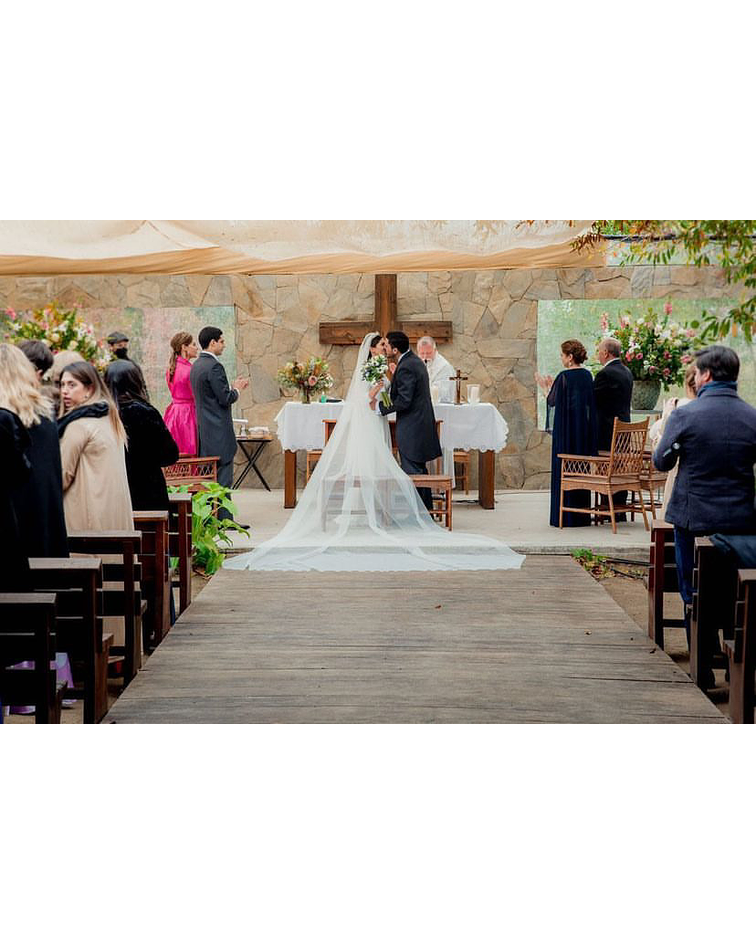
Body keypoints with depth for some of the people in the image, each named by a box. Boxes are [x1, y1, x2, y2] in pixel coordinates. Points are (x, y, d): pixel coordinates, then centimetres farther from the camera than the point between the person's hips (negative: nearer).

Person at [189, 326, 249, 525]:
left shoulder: (196, 365, 13)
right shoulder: (214, 366, -17)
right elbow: (225, 399, -18)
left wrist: (233, 387, 16)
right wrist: (237, 389, 0)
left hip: (204, 430, 10)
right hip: (219, 431, -10)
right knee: (223, 476, -5)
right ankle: (224, 518, -3)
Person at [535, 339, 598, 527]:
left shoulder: (564, 377, -14)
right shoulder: (587, 376, 7)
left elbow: (553, 401, -8)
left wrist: (545, 388, 13)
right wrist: (552, 386, 23)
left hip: (566, 430, -7)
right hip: (585, 430, 7)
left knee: (563, 471, 0)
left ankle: (565, 516, 0)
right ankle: (582, 515, 15)